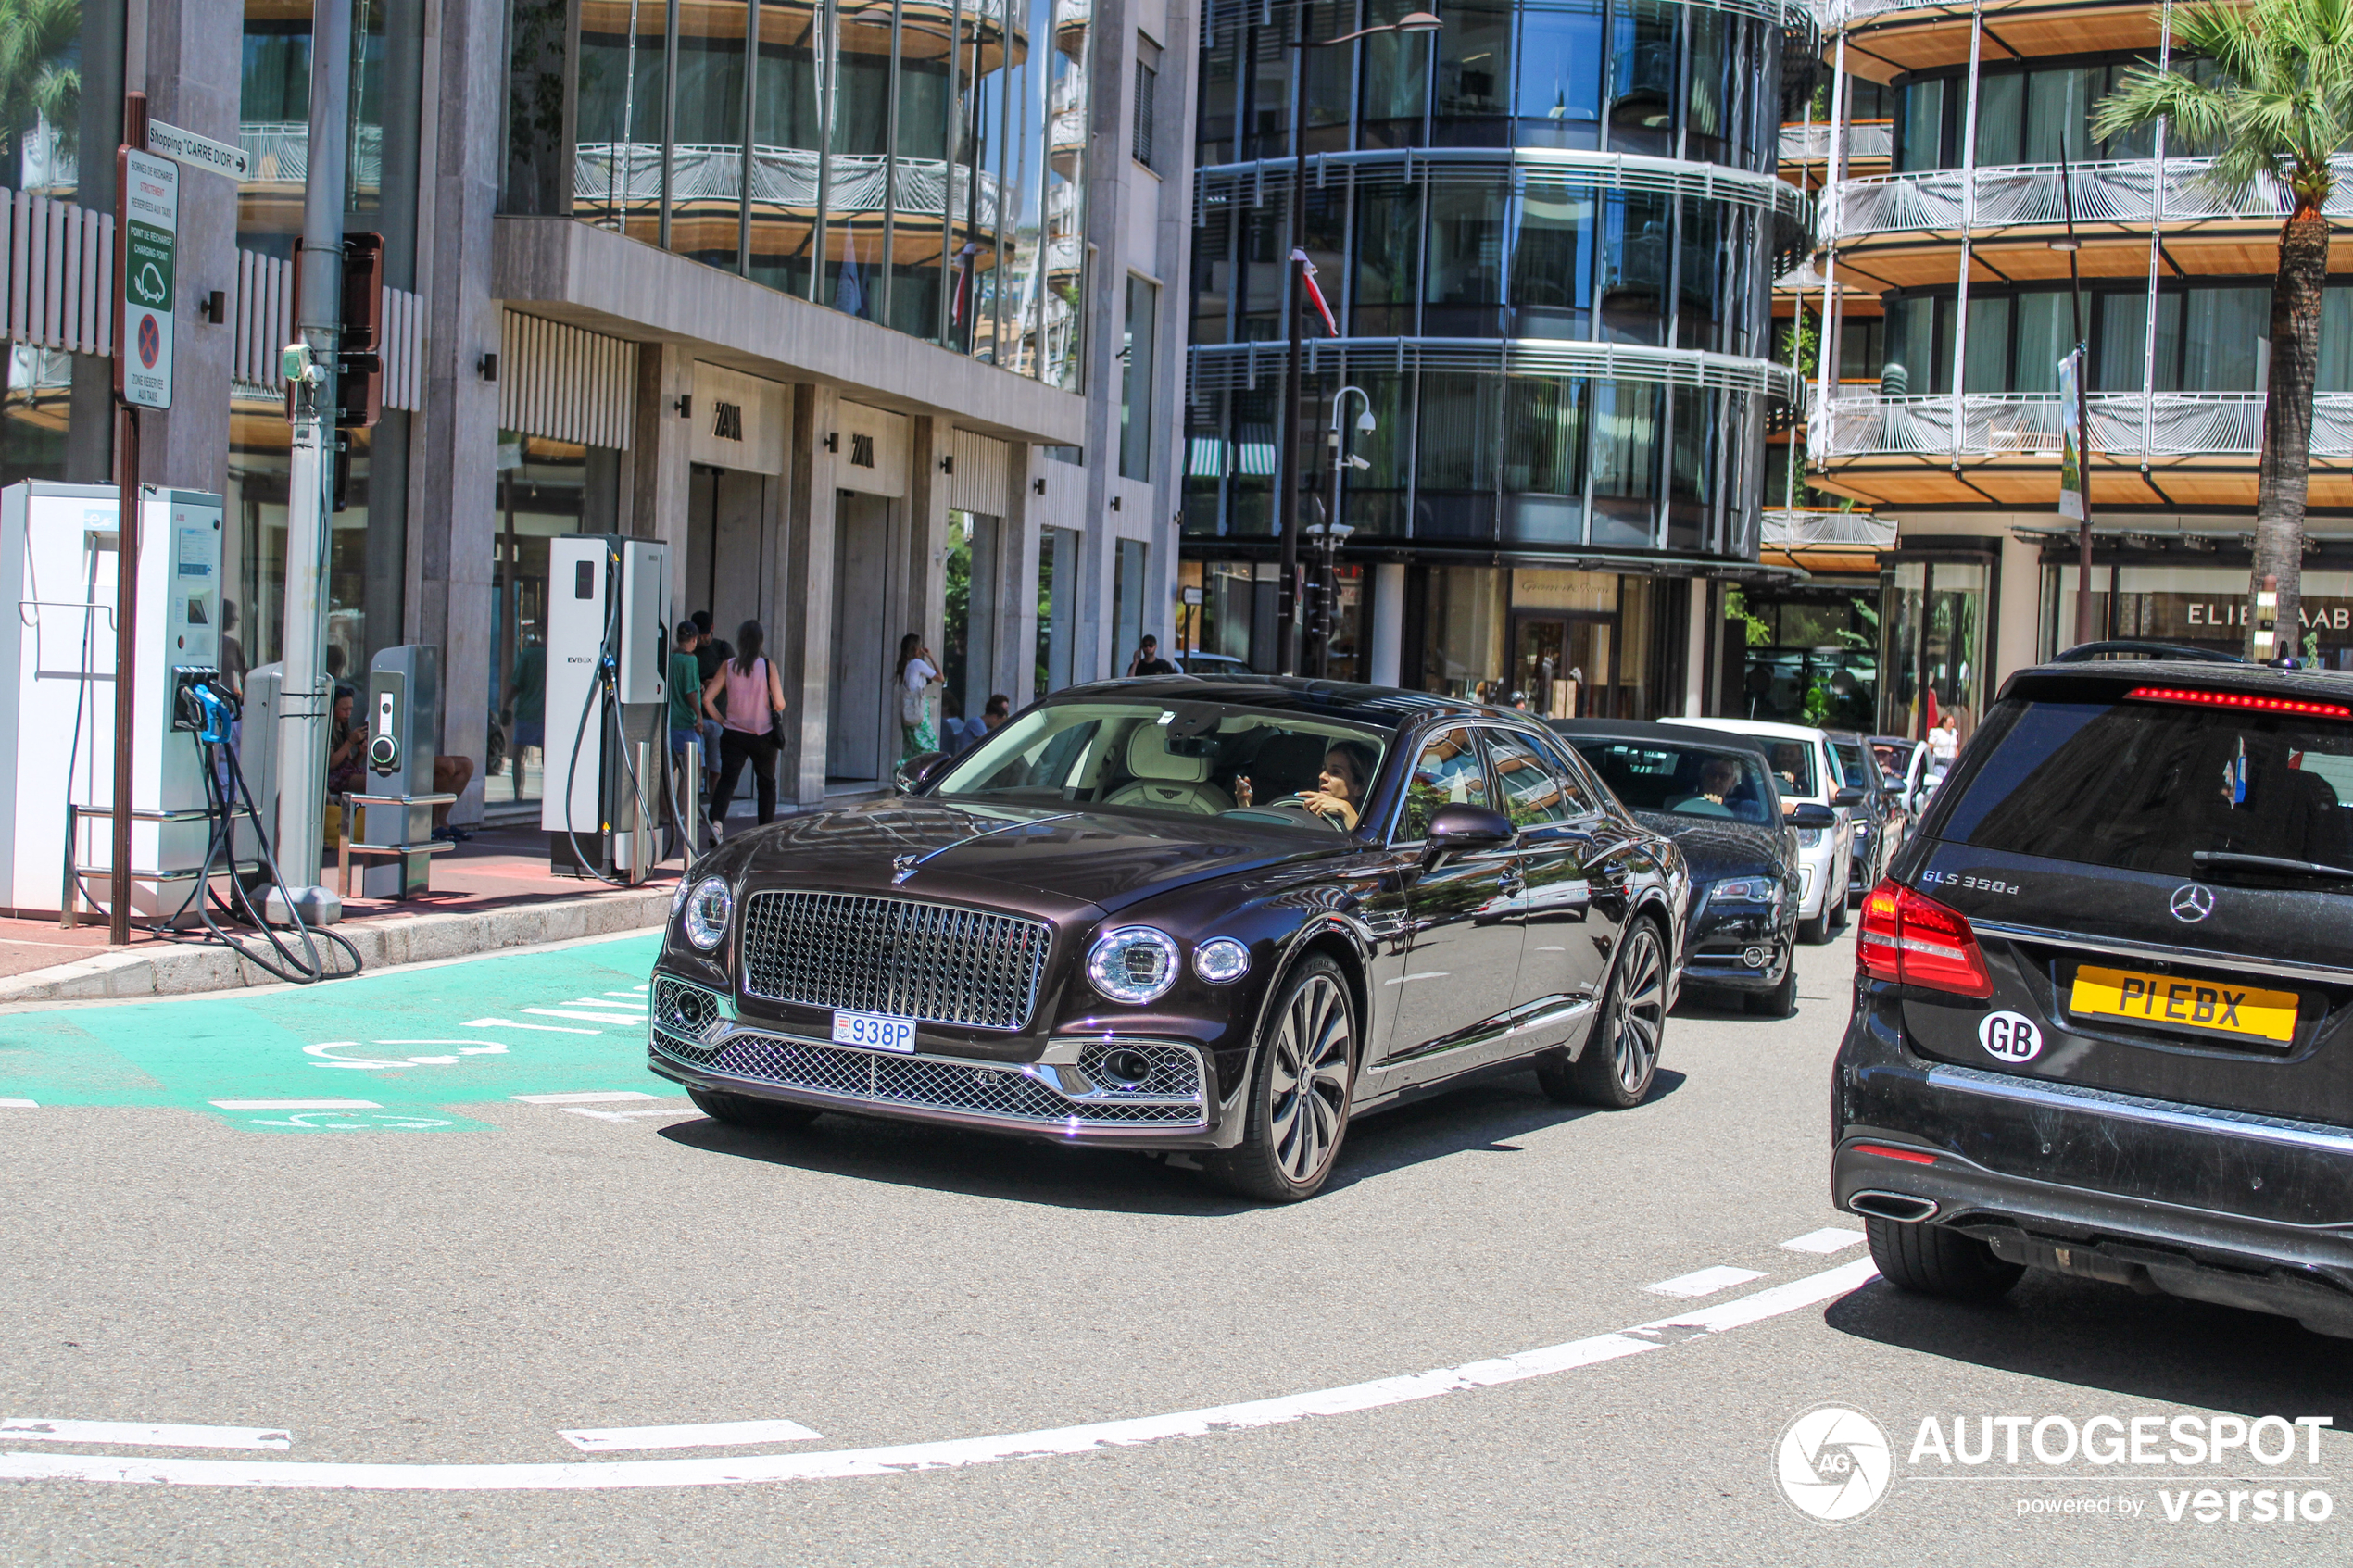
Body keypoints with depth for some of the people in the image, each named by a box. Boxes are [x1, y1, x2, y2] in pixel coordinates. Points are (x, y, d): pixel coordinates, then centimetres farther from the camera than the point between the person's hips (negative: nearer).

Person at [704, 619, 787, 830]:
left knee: (727, 781, -3)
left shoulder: (728, 666, -2)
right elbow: (779, 705, -11)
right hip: (763, 735, -1)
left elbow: (707, 699, -4)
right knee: (767, 783, 16)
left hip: (733, 734, 1)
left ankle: (716, 822, -28)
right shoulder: (768, 667, -9)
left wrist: (723, 721, 8)